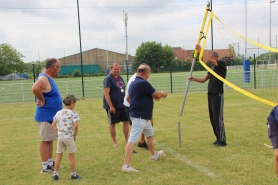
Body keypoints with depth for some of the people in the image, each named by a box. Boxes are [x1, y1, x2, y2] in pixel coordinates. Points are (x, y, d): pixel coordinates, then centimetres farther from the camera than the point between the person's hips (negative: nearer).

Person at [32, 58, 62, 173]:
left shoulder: (49, 78, 11)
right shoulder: (43, 78, -19)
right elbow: (35, 88, -39)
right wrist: (43, 101, -26)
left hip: (51, 116, 10)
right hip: (45, 116, -10)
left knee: (50, 140, 16)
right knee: (45, 140, -2)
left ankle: (50, 163, 26)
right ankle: (45, 166, 6)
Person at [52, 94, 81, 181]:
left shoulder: (58, 113, 5)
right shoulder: (73, 113, -12)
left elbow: (53, 124, 11)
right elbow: (75, 126, -21)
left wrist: (57, 133, 12)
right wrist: (75, 135, -7)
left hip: (60, 137, 5)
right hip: (69, 137, -5)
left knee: (59, 156, 13)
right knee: (71, 156, 7)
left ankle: (55, 174, 18)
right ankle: (73, 174, 15)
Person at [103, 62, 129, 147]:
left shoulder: (120, 78, 12)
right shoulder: (108, 79, -12)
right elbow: (106, 93, -18)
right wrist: (111, 106, -21)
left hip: (123, 105, 7)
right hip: (113, 106, -7)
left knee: (126, 121, 9)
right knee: (113, 123, 5)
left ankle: (126, 140, 23)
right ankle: (114, 142, 17)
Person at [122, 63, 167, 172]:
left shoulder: (133, 83, 10)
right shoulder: (143, 83, -20)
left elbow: (128, 98, 22)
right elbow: (157, 95, -10)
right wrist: (163, 94, 11)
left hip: (142, 116, 11)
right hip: (139, 117, -11)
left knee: (150, 134, 27)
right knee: (132, 140, -12)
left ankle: (154, 155, 47)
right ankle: (126, 165, -13)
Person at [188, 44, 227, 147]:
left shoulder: (221, 64, -6)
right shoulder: (212, 68, 19)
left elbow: (208, 59, -21)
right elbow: (203, 79, 15)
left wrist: (200, 49, -15)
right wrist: (193, 78, -1)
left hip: (217, 95, -9)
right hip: (210, 94, 9)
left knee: (218, 118, -9)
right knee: (212, 118, 11)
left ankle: (222, 140, -3)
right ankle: (218, 138, 20)